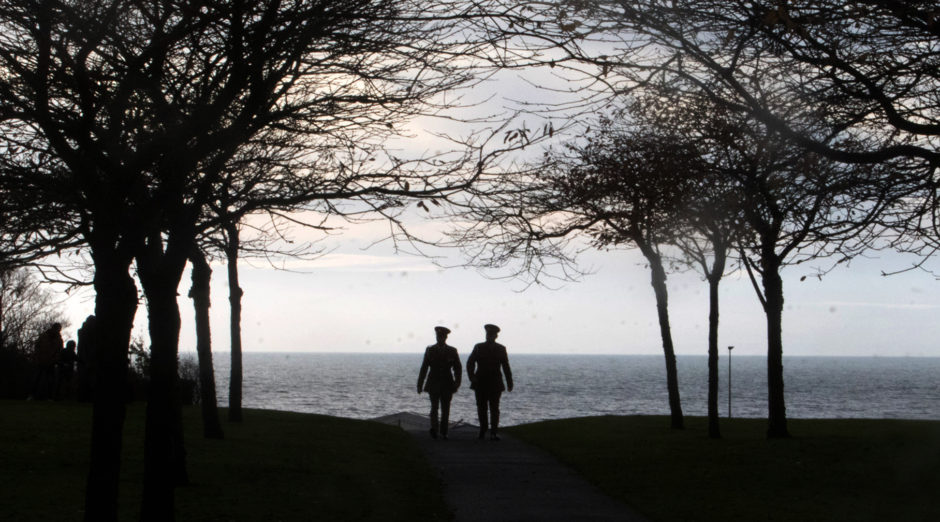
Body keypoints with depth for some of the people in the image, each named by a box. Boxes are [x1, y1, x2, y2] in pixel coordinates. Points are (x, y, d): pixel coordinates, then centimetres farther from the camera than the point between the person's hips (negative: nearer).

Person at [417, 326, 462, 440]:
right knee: (434, 407, -14)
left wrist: (457, 383, -7)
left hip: (447, 384, 1)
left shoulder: (452, 351, 5)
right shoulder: (430, 350, 4)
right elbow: (424, 368, 4)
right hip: (433, 384, -1)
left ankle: (443, 432, 10)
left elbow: (458, 368, 6)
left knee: (445, 409, 3)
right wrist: (420, 384, 1)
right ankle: (434, 429, -25)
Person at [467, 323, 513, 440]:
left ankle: (493, 433, -7)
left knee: (494, 408, -7)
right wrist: (472, 377, -13)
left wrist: (509, 383, 7)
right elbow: (470, 363, 2)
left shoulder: (500, 349, 6)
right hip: (480, 382, 1)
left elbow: (506, 366, 9)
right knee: (481, 408, 6)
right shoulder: (478, 348, 6)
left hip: (495, 384, -1)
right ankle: (483, 428, 24)